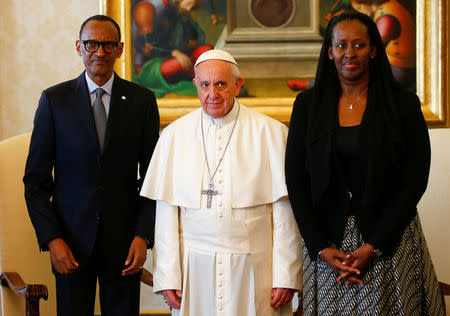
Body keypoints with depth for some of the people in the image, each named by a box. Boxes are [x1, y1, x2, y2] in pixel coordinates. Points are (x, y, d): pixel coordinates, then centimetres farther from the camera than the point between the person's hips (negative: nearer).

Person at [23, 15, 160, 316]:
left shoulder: (142, 100, 2)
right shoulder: (54, 99, 1)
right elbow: (36, 178, 1)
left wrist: (143, 235, -6)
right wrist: (51, 239, -8)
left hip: (124, 240, 1)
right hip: (71, 239, 0)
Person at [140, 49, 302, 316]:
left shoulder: (271, 133, -1)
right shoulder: (174, 135, 5)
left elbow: (284, 213, -2)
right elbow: (165, 212, 3)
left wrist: (286, 276, -6)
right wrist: (167, 276, -2)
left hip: (254, 268, -1)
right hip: (195, 269, 1)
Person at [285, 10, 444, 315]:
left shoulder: (403, 103, -2)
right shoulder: (308, 104, 3)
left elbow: (415, 181, -5)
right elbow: (295, 180, 2)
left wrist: (373, 247, -12)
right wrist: (320, 248, -8)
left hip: (389, 237, -1)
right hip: (325, 240, 2)